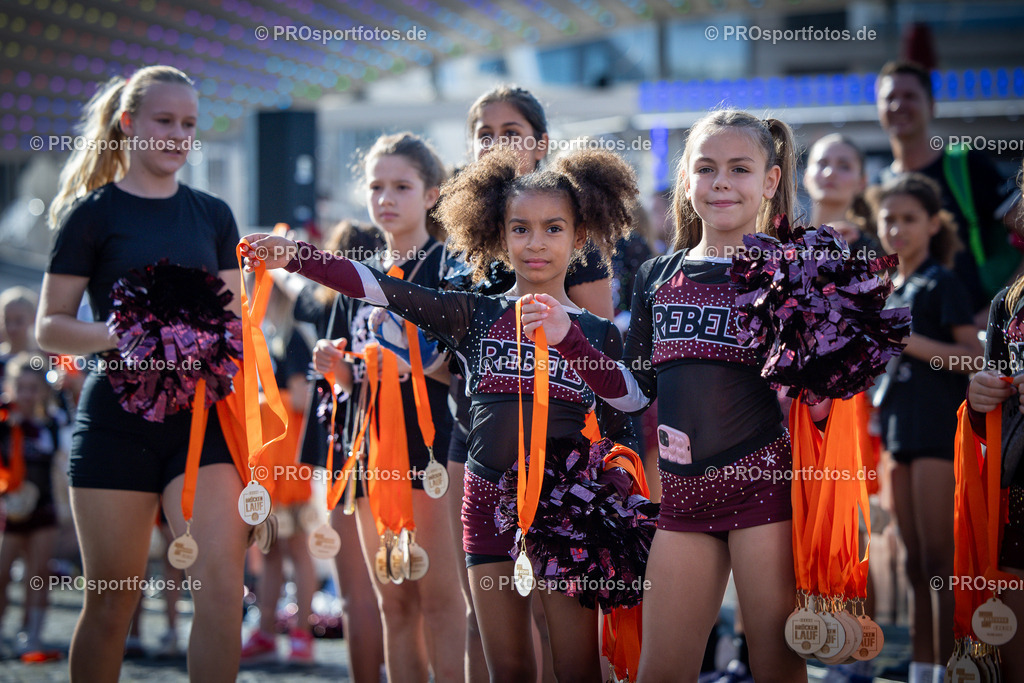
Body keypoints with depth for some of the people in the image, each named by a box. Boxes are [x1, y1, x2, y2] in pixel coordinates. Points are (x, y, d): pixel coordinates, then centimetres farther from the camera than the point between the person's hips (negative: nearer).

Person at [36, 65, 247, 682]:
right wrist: (118, 336, -17)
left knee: (223, 581, -13)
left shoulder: (213, 215, 14)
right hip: (118, 417, -2)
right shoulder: (92, 213, 2)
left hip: (201, 414, 3)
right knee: (111, 599, 3)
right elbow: (50, 326, 0)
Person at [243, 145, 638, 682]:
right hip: (489, 503, 1)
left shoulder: (599, 334, 4)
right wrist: (293, 256, -12)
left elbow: (618, 432, 9)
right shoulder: (477, 317, 4)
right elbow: (379, 289, -4)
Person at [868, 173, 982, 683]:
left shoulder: (942, 285, -5)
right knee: (915, 562, 9)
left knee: (939, 559, -9)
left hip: (939, 425, -8)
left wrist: (907, 340, -20)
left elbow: (973, 357, -15)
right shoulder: (887, 290, 17)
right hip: (899, 426, 8)